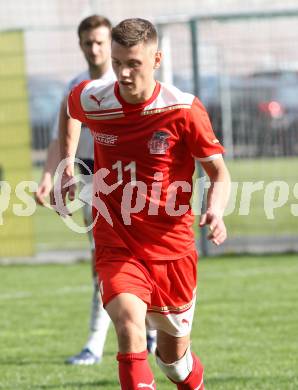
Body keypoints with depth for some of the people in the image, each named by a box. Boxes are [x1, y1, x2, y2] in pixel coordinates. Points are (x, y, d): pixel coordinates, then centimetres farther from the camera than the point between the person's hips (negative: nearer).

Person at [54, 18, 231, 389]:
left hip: (171, 246, 0)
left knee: (174, 353, 13)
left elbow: (219, 174, -4)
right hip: (116, 247, 0)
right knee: (129, 326, -28)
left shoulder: (183, 109, -13)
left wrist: (215, 212, -24)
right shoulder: (91, 101, -7)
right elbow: (69, 109, 20)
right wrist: (66, 164, 15)